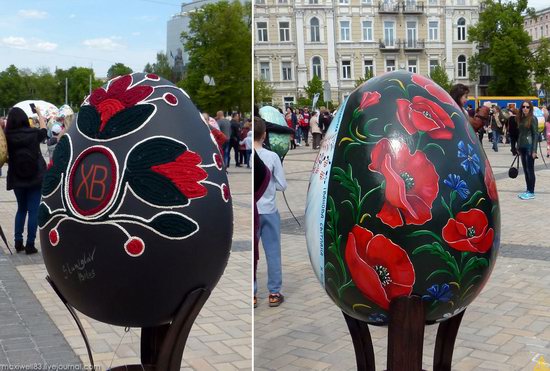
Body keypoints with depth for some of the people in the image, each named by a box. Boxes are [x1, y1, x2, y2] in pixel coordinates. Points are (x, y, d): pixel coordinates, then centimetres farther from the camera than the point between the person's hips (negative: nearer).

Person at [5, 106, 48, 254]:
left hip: (17, 180, 2)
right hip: (35, 178, -2)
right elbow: (44, 128, 13)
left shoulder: (7, 136, -10)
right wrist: (39, 113, 28)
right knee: (33, 211, 3)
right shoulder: (34, 134, -9)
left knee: (21, 209, 19)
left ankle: (18, 242, 18)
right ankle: (30, 245, 3)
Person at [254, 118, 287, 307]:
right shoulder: (272, 156, -8)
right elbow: (282, 185, -2)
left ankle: (252, 295, 14)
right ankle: (274, 293, 16)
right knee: (273, 253, 10)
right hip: (269, 211, 0)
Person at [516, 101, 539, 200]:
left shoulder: (532, 118, -8)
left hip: (529, 146, -7)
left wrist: (534, 150, -15)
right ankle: (528, 190, 18)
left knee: (530, 170, -3)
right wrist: (518, 147, 12)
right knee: (525, 170, 11)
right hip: (522, 146, 7)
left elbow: (535, 134, -10)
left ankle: (531, 192, 3)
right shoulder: (521, 118, 11)